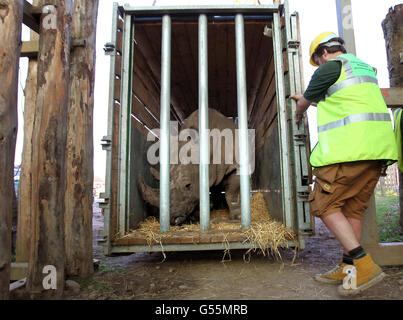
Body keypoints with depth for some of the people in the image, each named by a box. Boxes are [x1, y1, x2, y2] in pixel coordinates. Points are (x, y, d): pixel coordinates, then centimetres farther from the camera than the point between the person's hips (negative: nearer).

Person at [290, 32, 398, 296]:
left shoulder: (330, 67, 1)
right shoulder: (364, 67, 27)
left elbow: (304, 102, 13)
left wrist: (299, 113, 33)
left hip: (350, 147, -9)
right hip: (379, 146, 9)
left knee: (325, 205, -3)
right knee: (353, 208, 11)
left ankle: (364, 264, -7)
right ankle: (347, 268, 17)